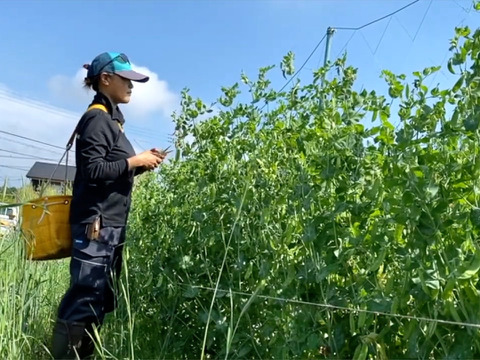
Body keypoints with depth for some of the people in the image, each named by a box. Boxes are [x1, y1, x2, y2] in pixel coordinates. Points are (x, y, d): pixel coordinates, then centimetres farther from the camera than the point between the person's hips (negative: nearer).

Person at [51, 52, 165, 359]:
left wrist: (143, 163, 6)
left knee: (100, 299, 13)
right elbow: (92, 170, -18)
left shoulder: (111, 119, 20)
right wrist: (135, 161, -14)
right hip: (97, 223, -10)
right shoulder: (97, 118, -9)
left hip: (111, 224, 10)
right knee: (86, 299, -7)